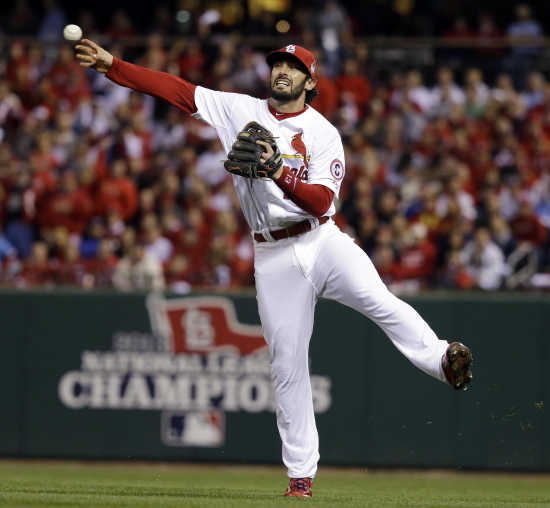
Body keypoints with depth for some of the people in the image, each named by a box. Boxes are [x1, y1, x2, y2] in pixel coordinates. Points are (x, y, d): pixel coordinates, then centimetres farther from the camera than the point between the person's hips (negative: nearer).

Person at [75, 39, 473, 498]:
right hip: (273, 257, 2)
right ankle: (301, 473, 5)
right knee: (287, 365, 1)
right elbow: (176, 89, 5)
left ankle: (443, 361, -40)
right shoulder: (240, 111, 8)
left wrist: (280, 173, -28)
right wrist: (112, 66, -2)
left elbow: (320, 201, -12)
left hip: (323, 242, -2)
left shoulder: (323, 134, -1)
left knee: (380, 302, -31)